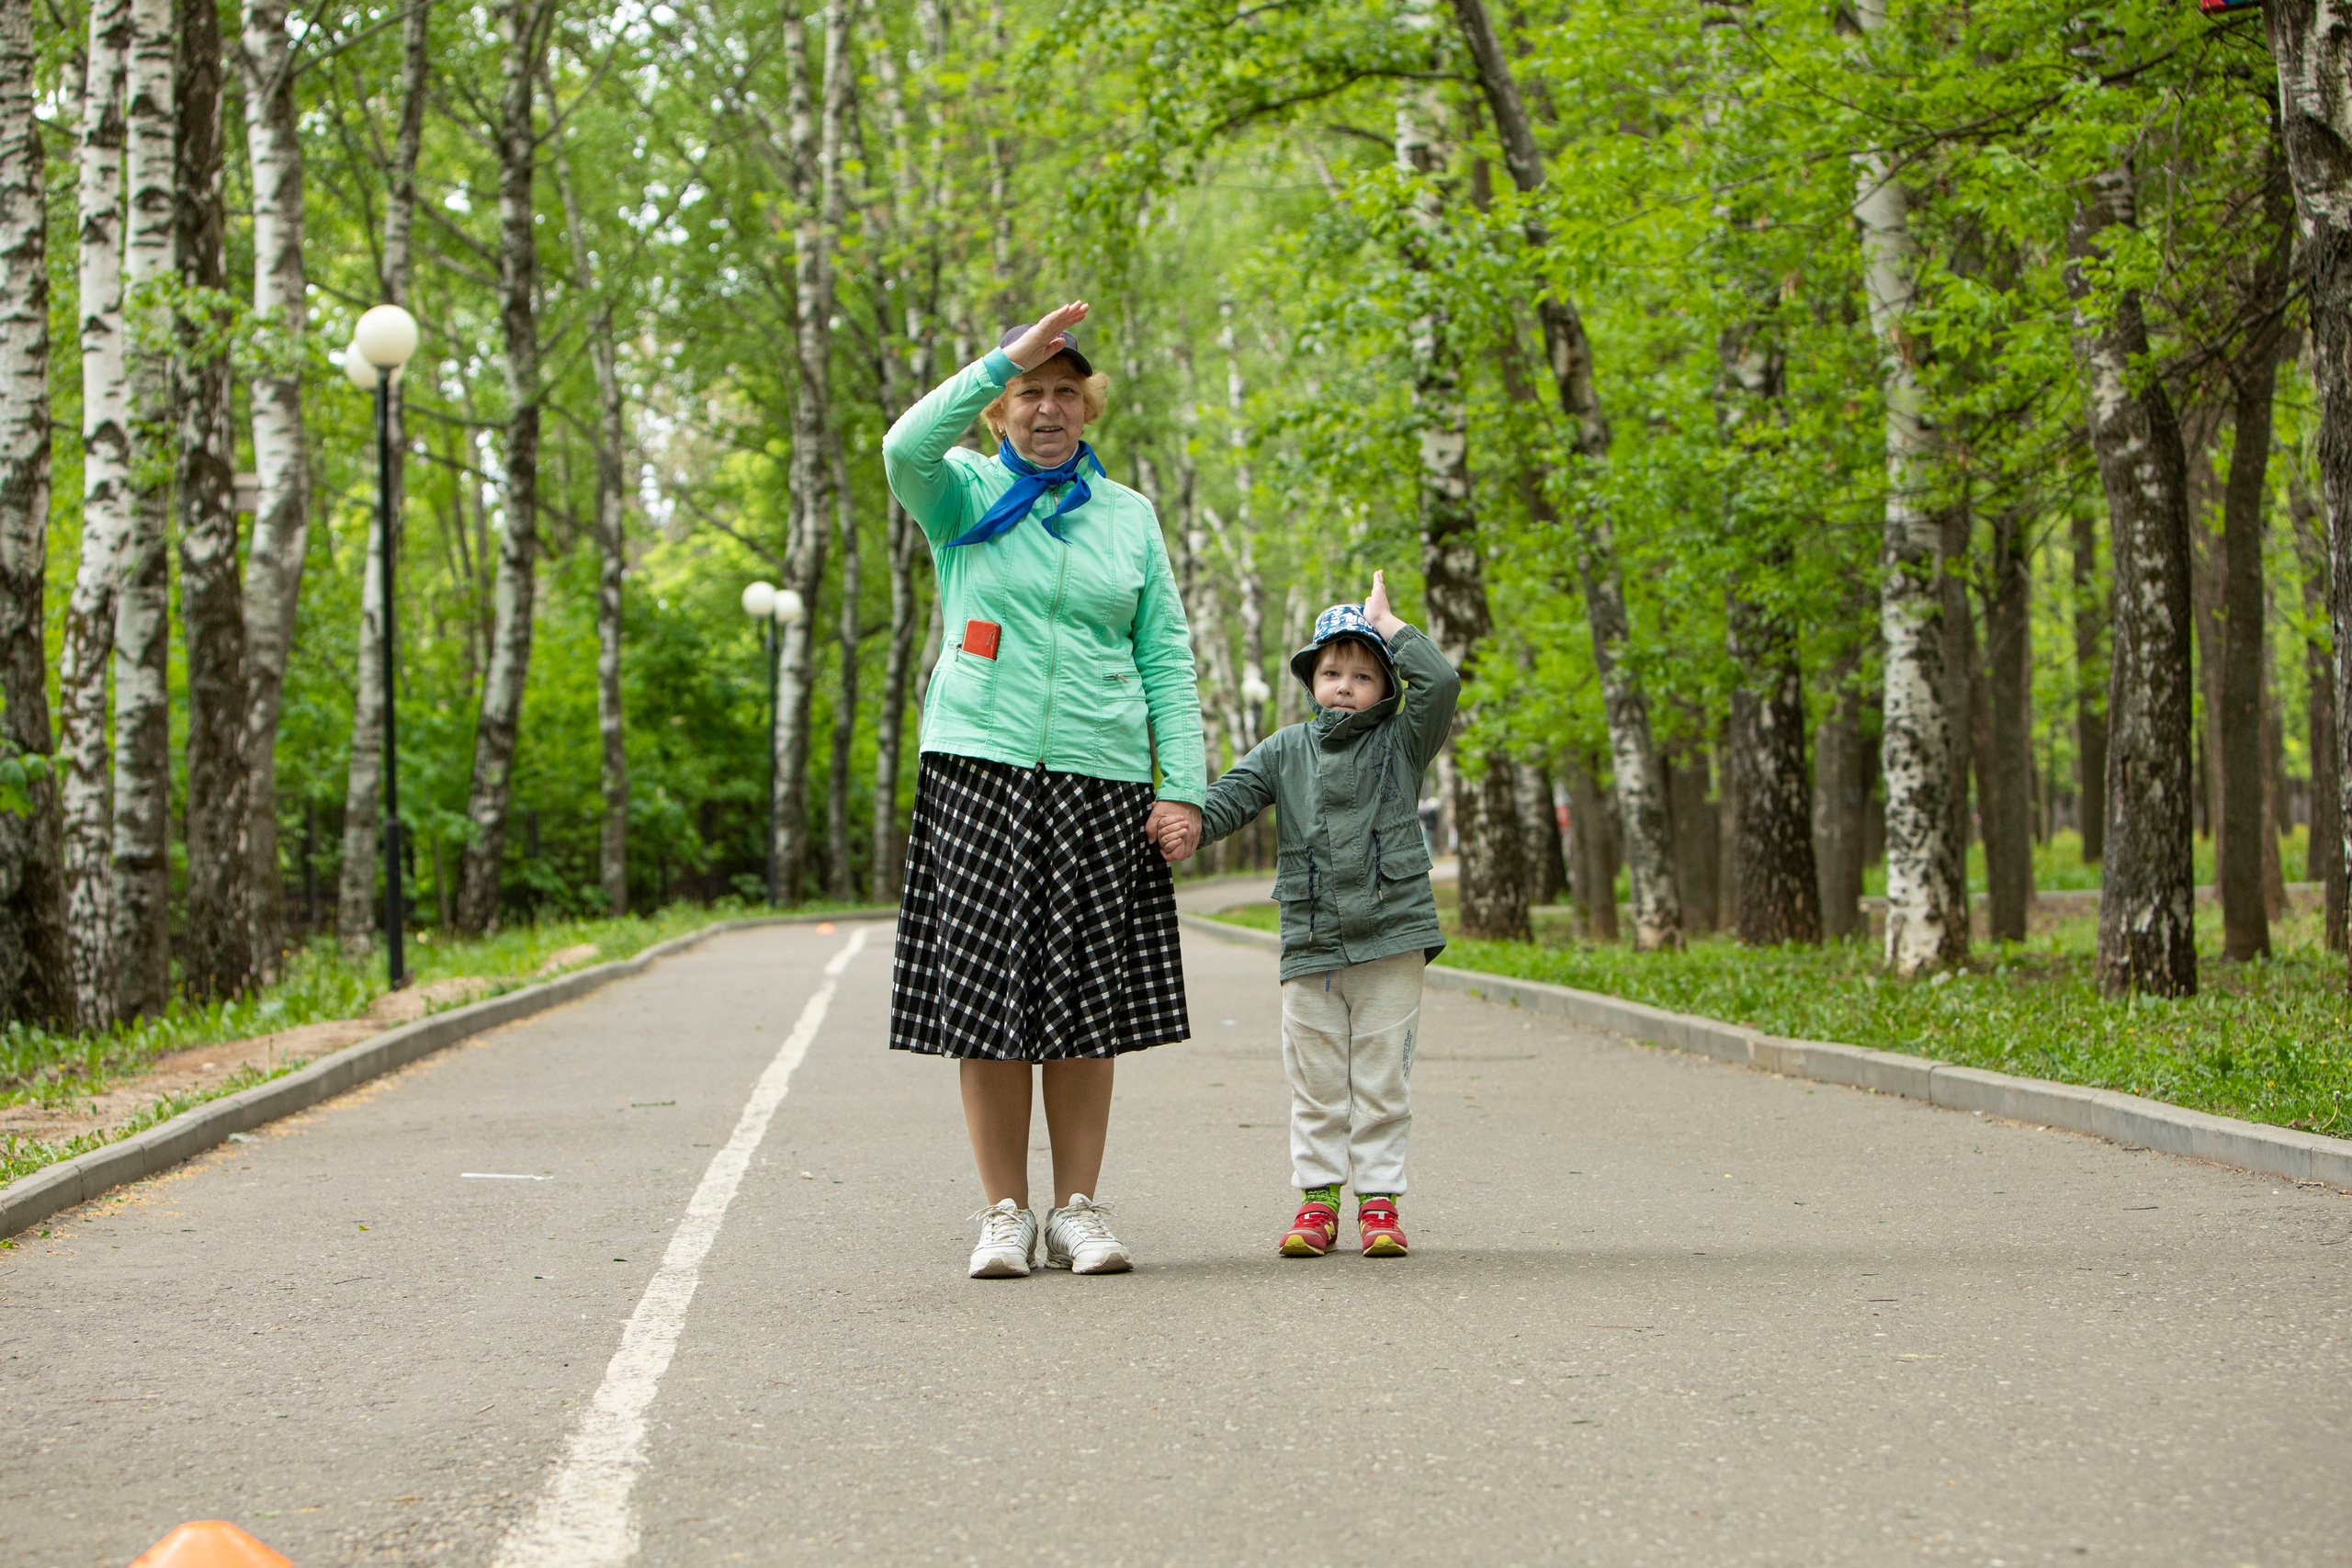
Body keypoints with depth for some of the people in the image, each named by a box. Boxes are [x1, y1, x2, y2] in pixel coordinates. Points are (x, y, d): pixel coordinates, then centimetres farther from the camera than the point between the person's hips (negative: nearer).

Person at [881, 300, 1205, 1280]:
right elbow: (907, 448, -17)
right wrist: (1008, 358, -19)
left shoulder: (1129, 515, 14)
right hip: (979, 767, -2)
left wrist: (1184, 788, 2)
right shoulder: (967, 494, 8)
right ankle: (1004, 1214, 4)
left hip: (1100, 779, 2)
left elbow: (1167, 659, 11)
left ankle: (1078, 1208, 10)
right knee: (985, 992, -4)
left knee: (1088, 998, 1)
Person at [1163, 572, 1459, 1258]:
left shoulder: (1401, 743, 5)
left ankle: (1379, 1199, 8)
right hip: (1311, 946, 2)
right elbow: (1235, 792, -1)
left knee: (1382, 1080, 2)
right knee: (1316, 1081, 4)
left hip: (1390, 941, -2)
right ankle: (1318, 1197, 12)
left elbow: (1441, 683, -10)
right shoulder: (1288, 749, 10)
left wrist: (1387, 623, -2)